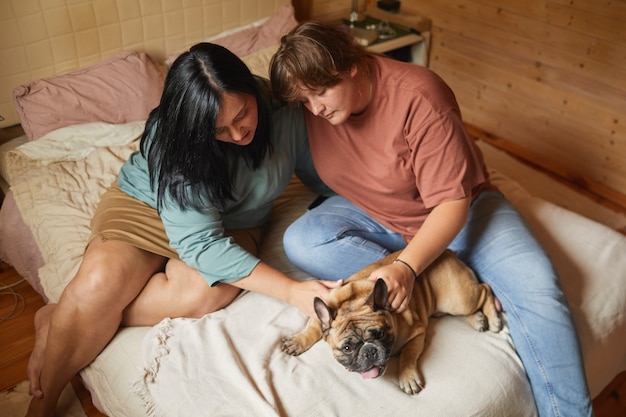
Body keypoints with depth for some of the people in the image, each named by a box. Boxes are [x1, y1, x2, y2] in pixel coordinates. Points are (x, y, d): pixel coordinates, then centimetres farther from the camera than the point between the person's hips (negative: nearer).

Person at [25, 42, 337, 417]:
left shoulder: (284, 111, -20)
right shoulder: (172, 141, -29)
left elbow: (321, 175, -2)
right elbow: (201, 242, -35)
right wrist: (291, 290, -39)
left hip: (233, 224, 3)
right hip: (146, 205, -2)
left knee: (203, 292, -31)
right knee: (100, 283, -30)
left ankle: (60, 319, -14)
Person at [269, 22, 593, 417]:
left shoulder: (418, 97, -27)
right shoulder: (312, 107, -12)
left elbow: (452, 202, -27)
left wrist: (406, 267, -39)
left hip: (455, 211, -4)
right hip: (373, 216, 4)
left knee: (536, 285, -25)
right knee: (300, 240, -24)